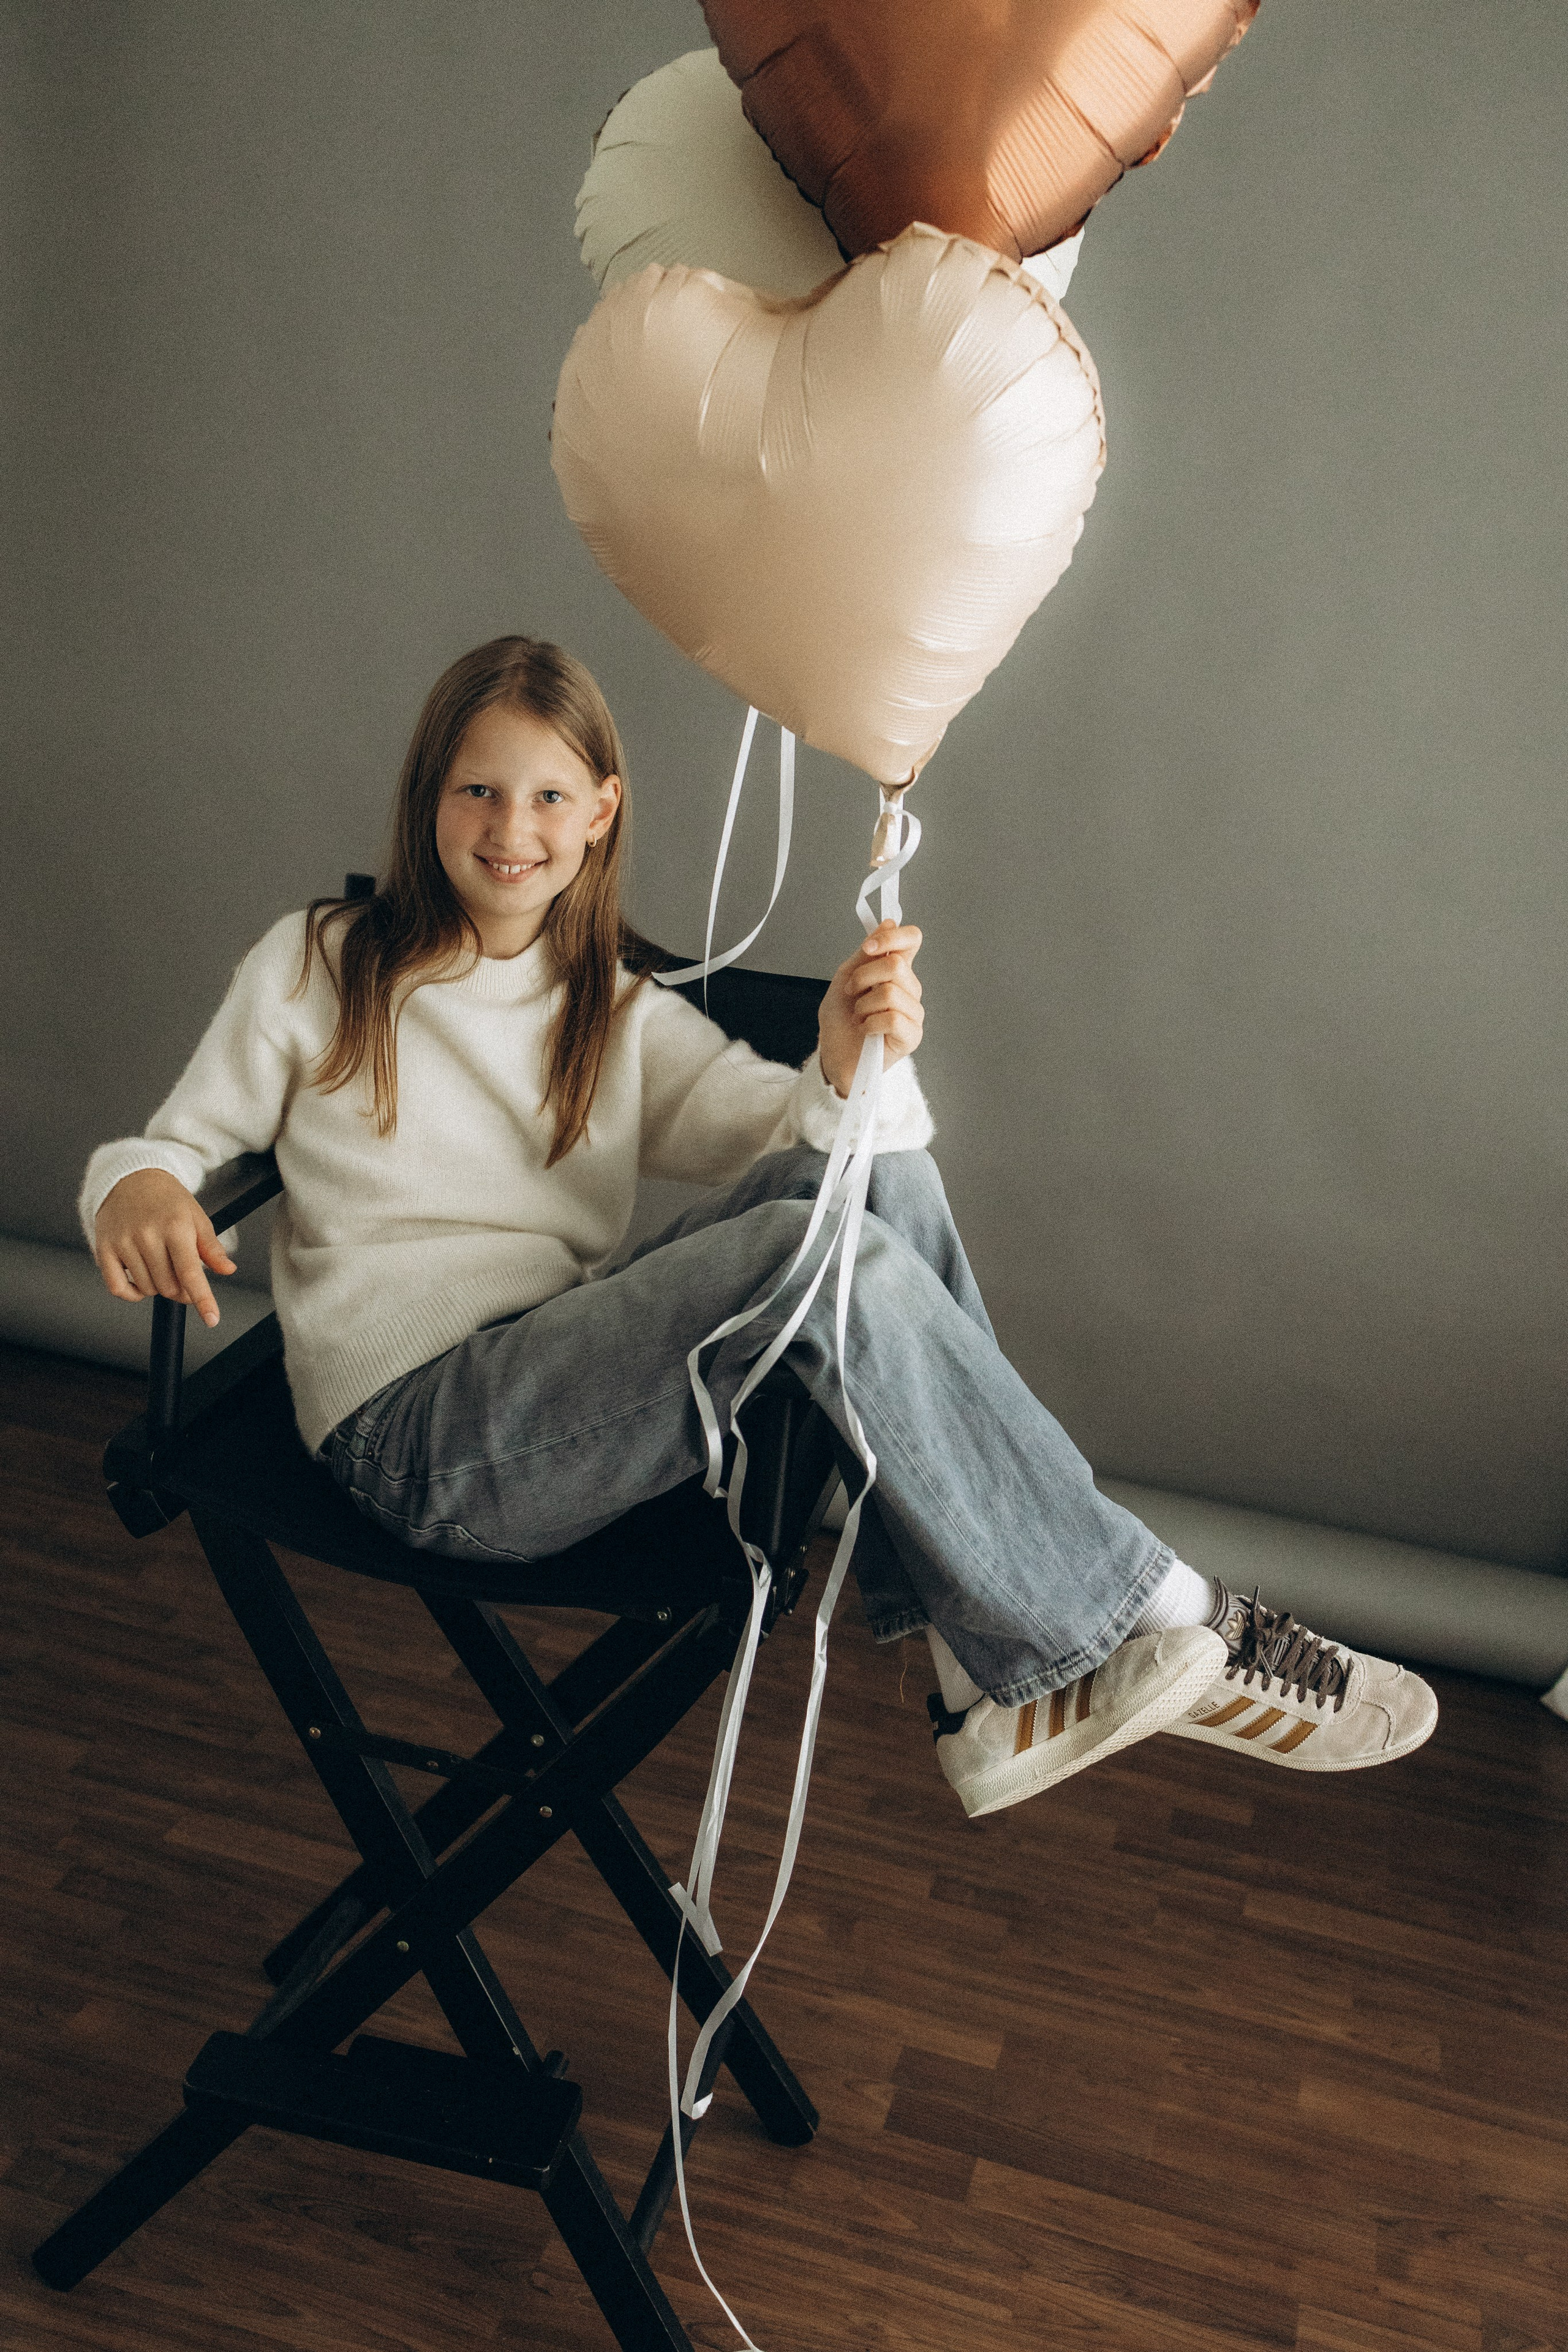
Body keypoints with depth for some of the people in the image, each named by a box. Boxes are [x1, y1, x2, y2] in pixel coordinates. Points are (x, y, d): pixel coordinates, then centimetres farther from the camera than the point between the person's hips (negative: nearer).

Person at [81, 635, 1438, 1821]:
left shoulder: (621, 1008, 16)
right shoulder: (315, 968, 9)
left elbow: (777, 1125, 0)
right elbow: (173, 1147, 11)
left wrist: (849, 1067, -24)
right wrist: (138, 1190, -14)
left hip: (577, 1377, 5)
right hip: (416, 1431, -4)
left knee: (871, 1169, -23)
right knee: (820, 1259, -30)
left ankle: (991, 1680, -21)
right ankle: (1149, 1626, -17)